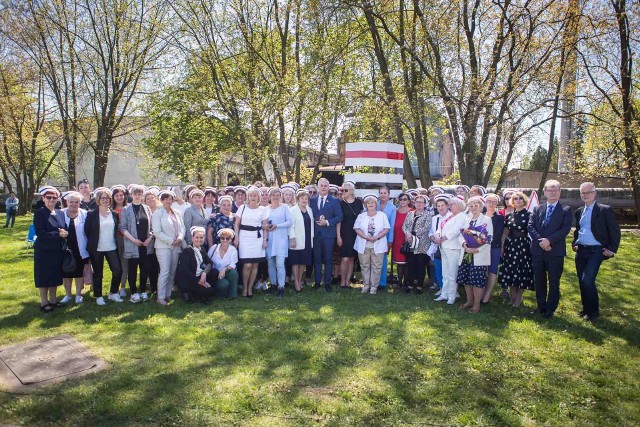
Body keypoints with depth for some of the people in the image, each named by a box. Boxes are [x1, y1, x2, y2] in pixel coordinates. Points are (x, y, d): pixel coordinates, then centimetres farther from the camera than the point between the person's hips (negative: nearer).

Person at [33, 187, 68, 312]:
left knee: (55, 276, 12)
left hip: (57, 250, 5)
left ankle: (52, 300, 24)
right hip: (43, 250, -5)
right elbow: (39, 232, -18)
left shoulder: (60, 213, 9)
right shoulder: (39, 213, -9)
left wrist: (64, 233, -13)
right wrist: (57, 234, -21)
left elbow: (65, 229, 10)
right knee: (44, 276, 3)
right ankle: (44, 302, 14)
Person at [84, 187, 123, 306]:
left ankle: (113, 293, 18)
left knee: (118, 271, -1)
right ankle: (98, 296, 20)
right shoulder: (92, 214, -5)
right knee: (98, 273, 7)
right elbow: (87, 230, -3)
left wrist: (114, 241, 5)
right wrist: (93, 242, 0)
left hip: (112, 248, 3)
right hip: (96, 249, -3)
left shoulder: (114, 214, 6)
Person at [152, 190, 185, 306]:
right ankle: (161, 297, 0)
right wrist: (171, 241, -12)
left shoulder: (177, 212, 13)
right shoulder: (157, 213, -3)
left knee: (173, 272, 6)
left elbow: (182, 227, 13)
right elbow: (157, 232, -9)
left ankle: (168, 294, 16)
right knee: (165, 271, -9)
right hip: (163, 246, -5)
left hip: (176, 246, 5)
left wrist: (180, 238, -7)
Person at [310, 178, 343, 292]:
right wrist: (314, 221, -7)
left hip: (328, 234, -2)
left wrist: (327, 222, -15)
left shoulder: (334, 201, 1)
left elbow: (339, 217, -4)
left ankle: (327, 283, 12)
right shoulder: (312, 200, 8)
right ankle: (317, 281, 18)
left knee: (327, 260, 4)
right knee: (316, 259, 8)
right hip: (315, 234, 2)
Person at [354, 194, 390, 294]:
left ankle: (374, 286, 9)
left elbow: (386, 228, -1)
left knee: (376, 266, 0)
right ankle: (366, 285, 17)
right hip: (363, 245, 1)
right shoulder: (361, 216, 9)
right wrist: (366, 237, -14)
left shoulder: (382, 215, 5)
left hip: (378, 246, -1)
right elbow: (356, 228, 0)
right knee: (364, 266, 6)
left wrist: (377, 237, -15)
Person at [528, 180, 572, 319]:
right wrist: (540, 240, -14)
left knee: (554, 281, 4)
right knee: (539, 281, 10)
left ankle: (550, 309, 15)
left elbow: (565, 229, -10)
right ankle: (541, 307, 22)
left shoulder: (566, 210, 3)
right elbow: (530, 226, 1)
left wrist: (549, 240, -19)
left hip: (555, 251, -3)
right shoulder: (537, 209, 11)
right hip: (538, 250, 3)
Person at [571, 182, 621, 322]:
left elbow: (615, 231, -5)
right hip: (580, 251, 6)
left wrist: (612, 249, -9)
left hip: (596, 251, -6)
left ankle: (594, 311, 2)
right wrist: (574, 243, 13)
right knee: (582, 281, 10)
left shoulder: (605, 210, -6)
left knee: (587, 280, -15)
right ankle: (586, 309, 23)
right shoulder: (579, 211, 12)